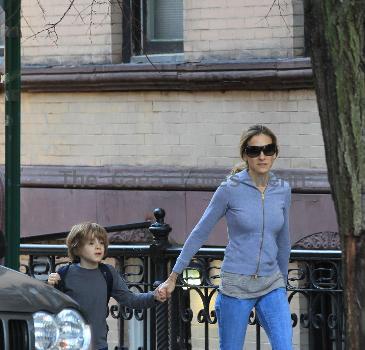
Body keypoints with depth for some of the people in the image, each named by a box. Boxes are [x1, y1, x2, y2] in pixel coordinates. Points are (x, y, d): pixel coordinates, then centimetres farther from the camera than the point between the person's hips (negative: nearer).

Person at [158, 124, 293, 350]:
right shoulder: (230, 190, -7)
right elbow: (200, 234, -1)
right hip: (237, 284, -3)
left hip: (271, 284, 3)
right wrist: (173, 277, 0)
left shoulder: (283, 190, 4)